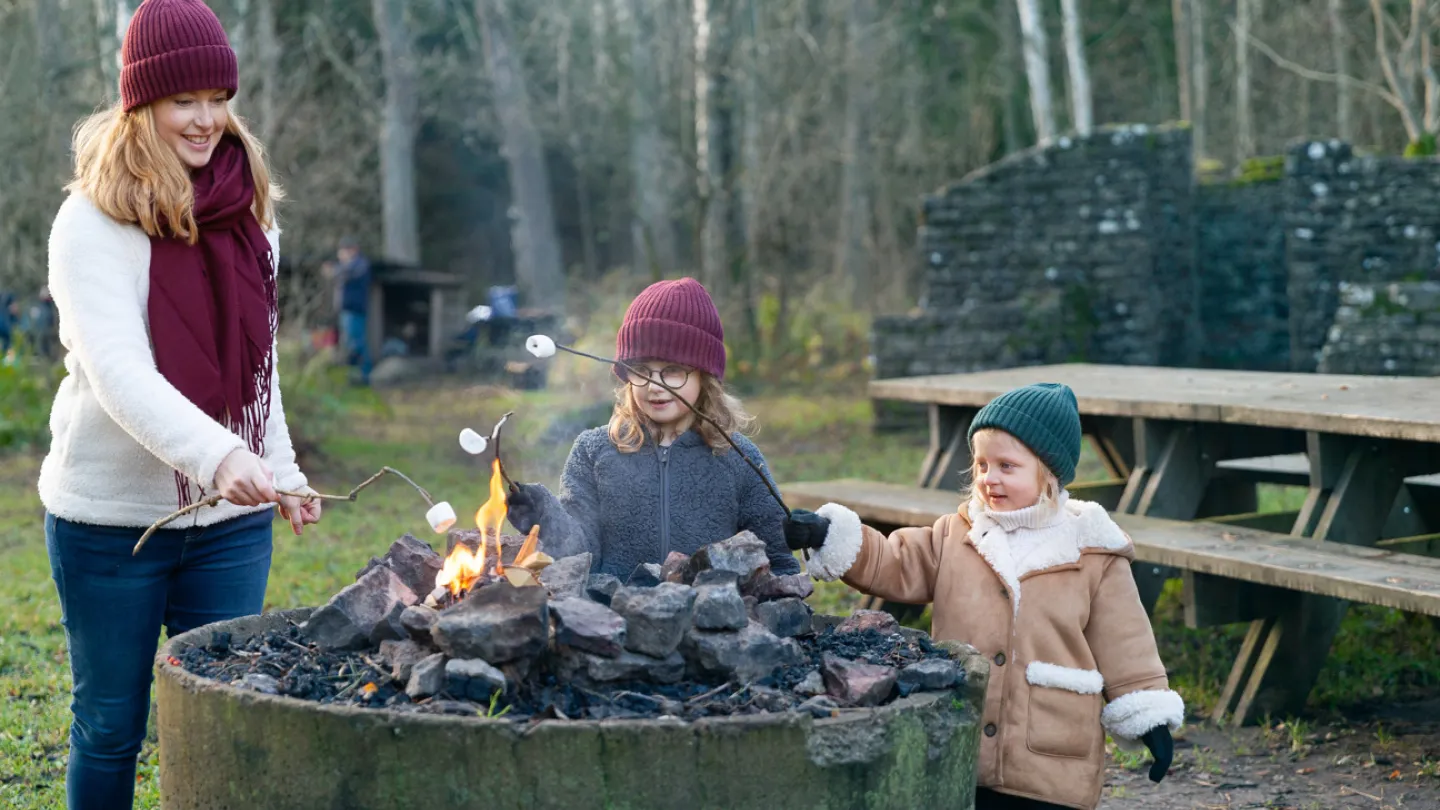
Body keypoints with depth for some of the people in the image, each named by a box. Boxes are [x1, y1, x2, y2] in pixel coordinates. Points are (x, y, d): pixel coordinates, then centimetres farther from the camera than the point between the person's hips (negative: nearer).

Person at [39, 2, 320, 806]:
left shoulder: (249, 210, 7)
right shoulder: (94, 222, -12)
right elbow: (116, 371, -25)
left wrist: (280, 469, 13)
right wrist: (215, 454, -38)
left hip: (231, 517, 4)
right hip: (113, 516, -4)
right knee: (111, 727, 9)